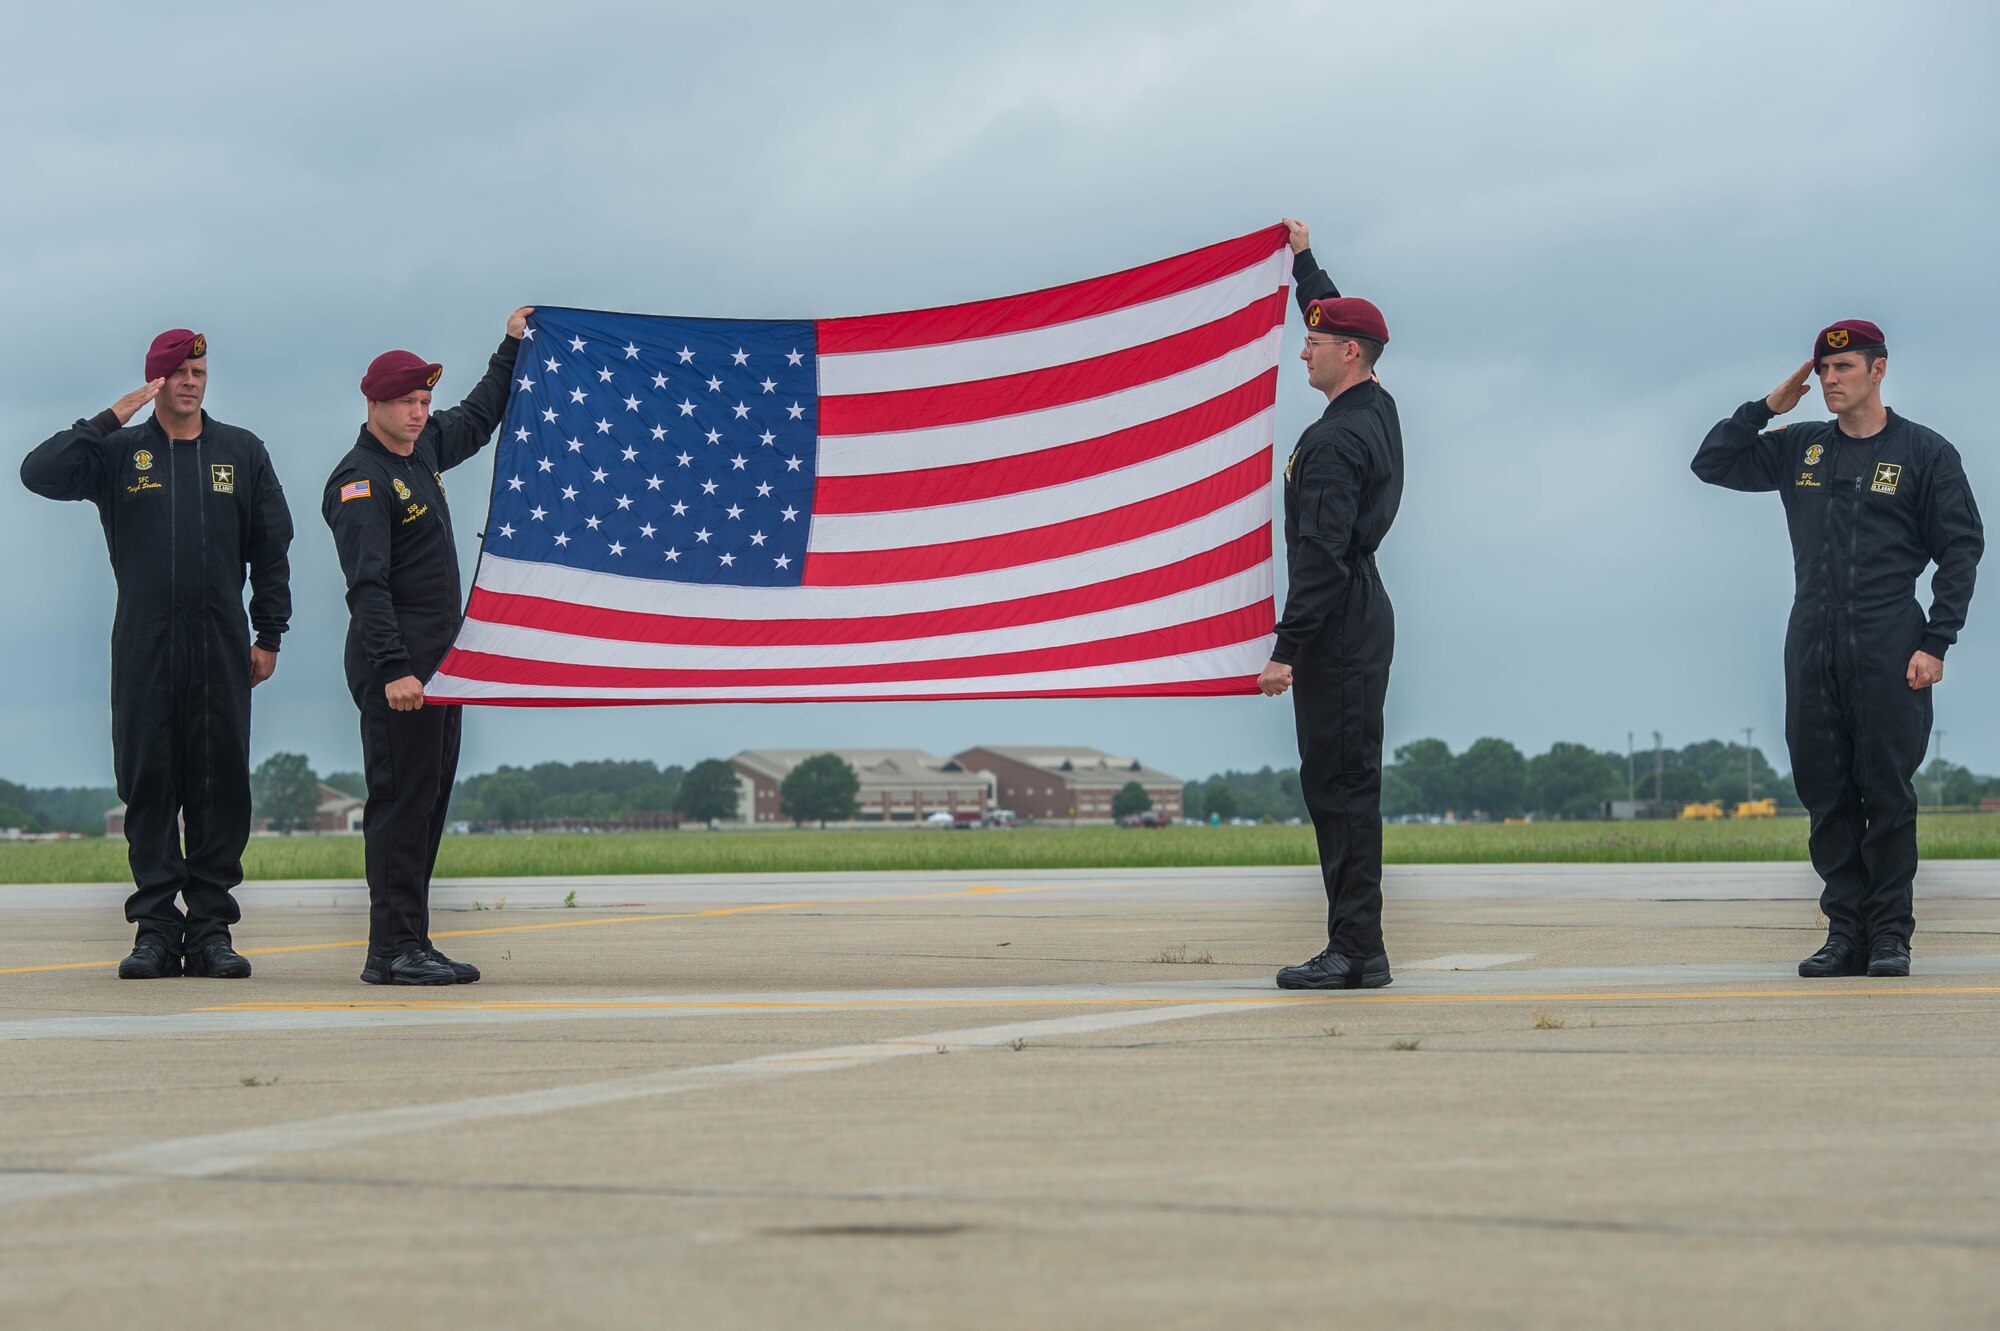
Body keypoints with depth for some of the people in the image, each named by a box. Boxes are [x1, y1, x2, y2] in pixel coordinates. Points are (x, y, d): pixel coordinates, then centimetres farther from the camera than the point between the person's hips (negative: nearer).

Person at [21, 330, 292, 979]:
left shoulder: (242, 452, 13)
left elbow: (271, 548, 13)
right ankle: (155, 927, 3)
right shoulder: (119, 452, 8)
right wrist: (110, 419, -9)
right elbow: (39, 473, -7)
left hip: (221, 644, 1)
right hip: (143, 645, -1)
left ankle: (211, 928, 4)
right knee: (148, 782, -1)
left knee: (221, 783, -1)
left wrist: (269, 635, 7)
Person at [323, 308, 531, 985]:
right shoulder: (361, 480, -13)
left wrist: (511, 349, 37)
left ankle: (410, 942, 13)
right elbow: (367, 585, -21)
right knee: (402, 800, -11)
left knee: (430, 799, 9)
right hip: (394, 661, -9)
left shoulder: (423, 447, 14)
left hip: (437, 659, 9)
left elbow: (477, 418, 36)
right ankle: (393, 949, -10)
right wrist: (393, 669, -29)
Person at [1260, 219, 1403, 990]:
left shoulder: (1334, 441, -17)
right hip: (1363, 616, 10)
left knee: (1339, 785, -9)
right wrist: (1305, 261, 43)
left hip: (1336, 629, -10)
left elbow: (1322, 555, -23)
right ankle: (1356, 948, 12)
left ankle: (1356, 952, -10)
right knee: (1346, 784, 10)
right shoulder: (1378, 409, 12)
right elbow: (1341, 317, 34)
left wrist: (1286, 651, -24)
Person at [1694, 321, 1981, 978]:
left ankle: (1890, 934, 1)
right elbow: (1712, 463, 17)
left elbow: (1961, 550, 2)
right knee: (1827, 795, 2)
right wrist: (1767, 407, 6)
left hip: (1888, 649, -4)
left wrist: (1936, 643, -7)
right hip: (1812, 650, 4)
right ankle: (1846, 932, 7)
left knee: (1888, 794, -4)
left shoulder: (1925, 453, 4)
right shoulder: (1799, 449, 15)